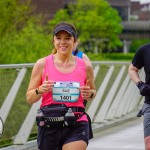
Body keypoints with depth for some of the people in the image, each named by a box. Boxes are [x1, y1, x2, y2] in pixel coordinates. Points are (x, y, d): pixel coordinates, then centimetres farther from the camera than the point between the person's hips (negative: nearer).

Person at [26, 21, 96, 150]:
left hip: (76, 126, -1)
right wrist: (40, 90, -16)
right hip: (48, 126, 1)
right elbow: (29, 98, 5)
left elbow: (93, 91, 19)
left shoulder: (85, 66, 3)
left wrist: (89, 94, -4)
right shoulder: (42, 64, 0)